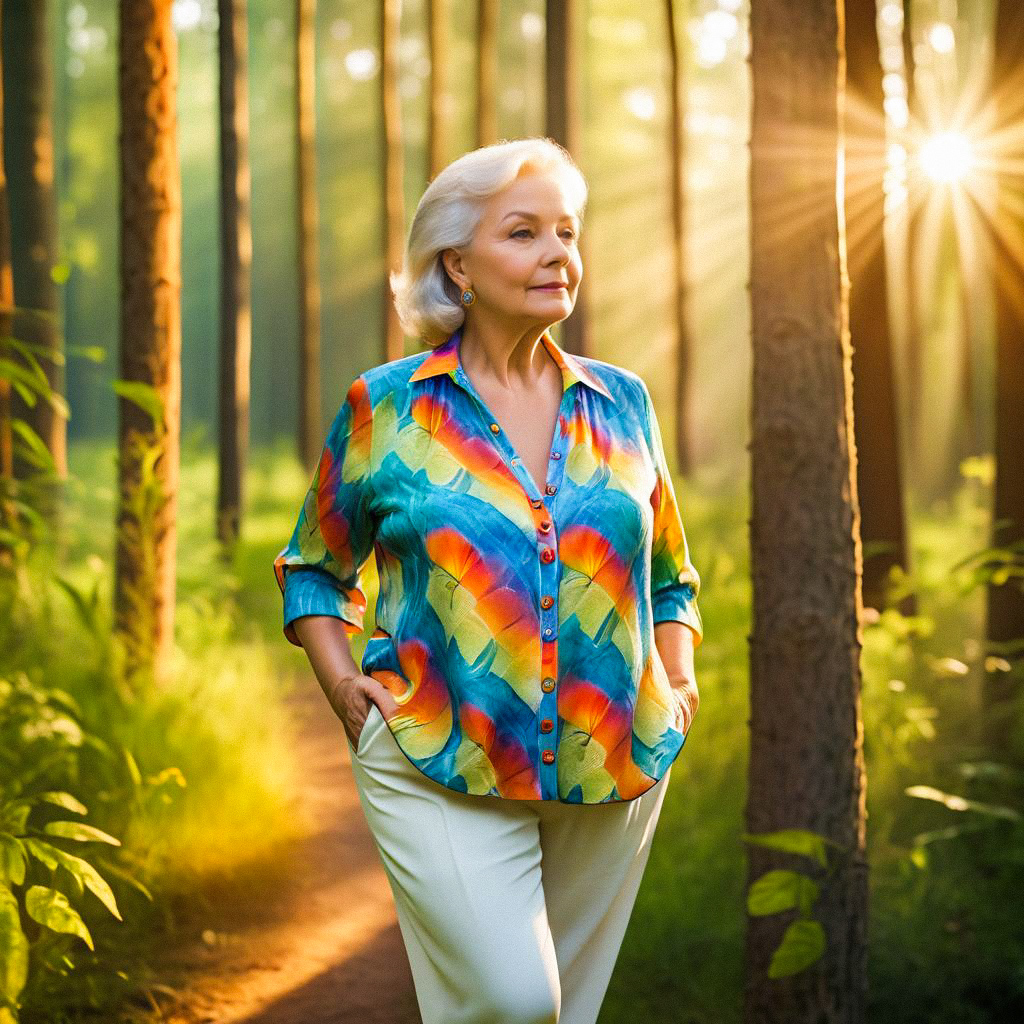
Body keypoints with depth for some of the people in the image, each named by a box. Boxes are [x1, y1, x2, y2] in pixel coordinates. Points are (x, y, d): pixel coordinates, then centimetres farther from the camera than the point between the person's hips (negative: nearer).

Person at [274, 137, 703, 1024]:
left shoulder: (623, 403, 9)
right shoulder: (385, 408, 1)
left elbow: (670, 575, 22)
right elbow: (313, 568, 12)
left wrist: (678, 683, 7)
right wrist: (342, 684, -3)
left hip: (615, 767, 4)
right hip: (439, 772, -3)